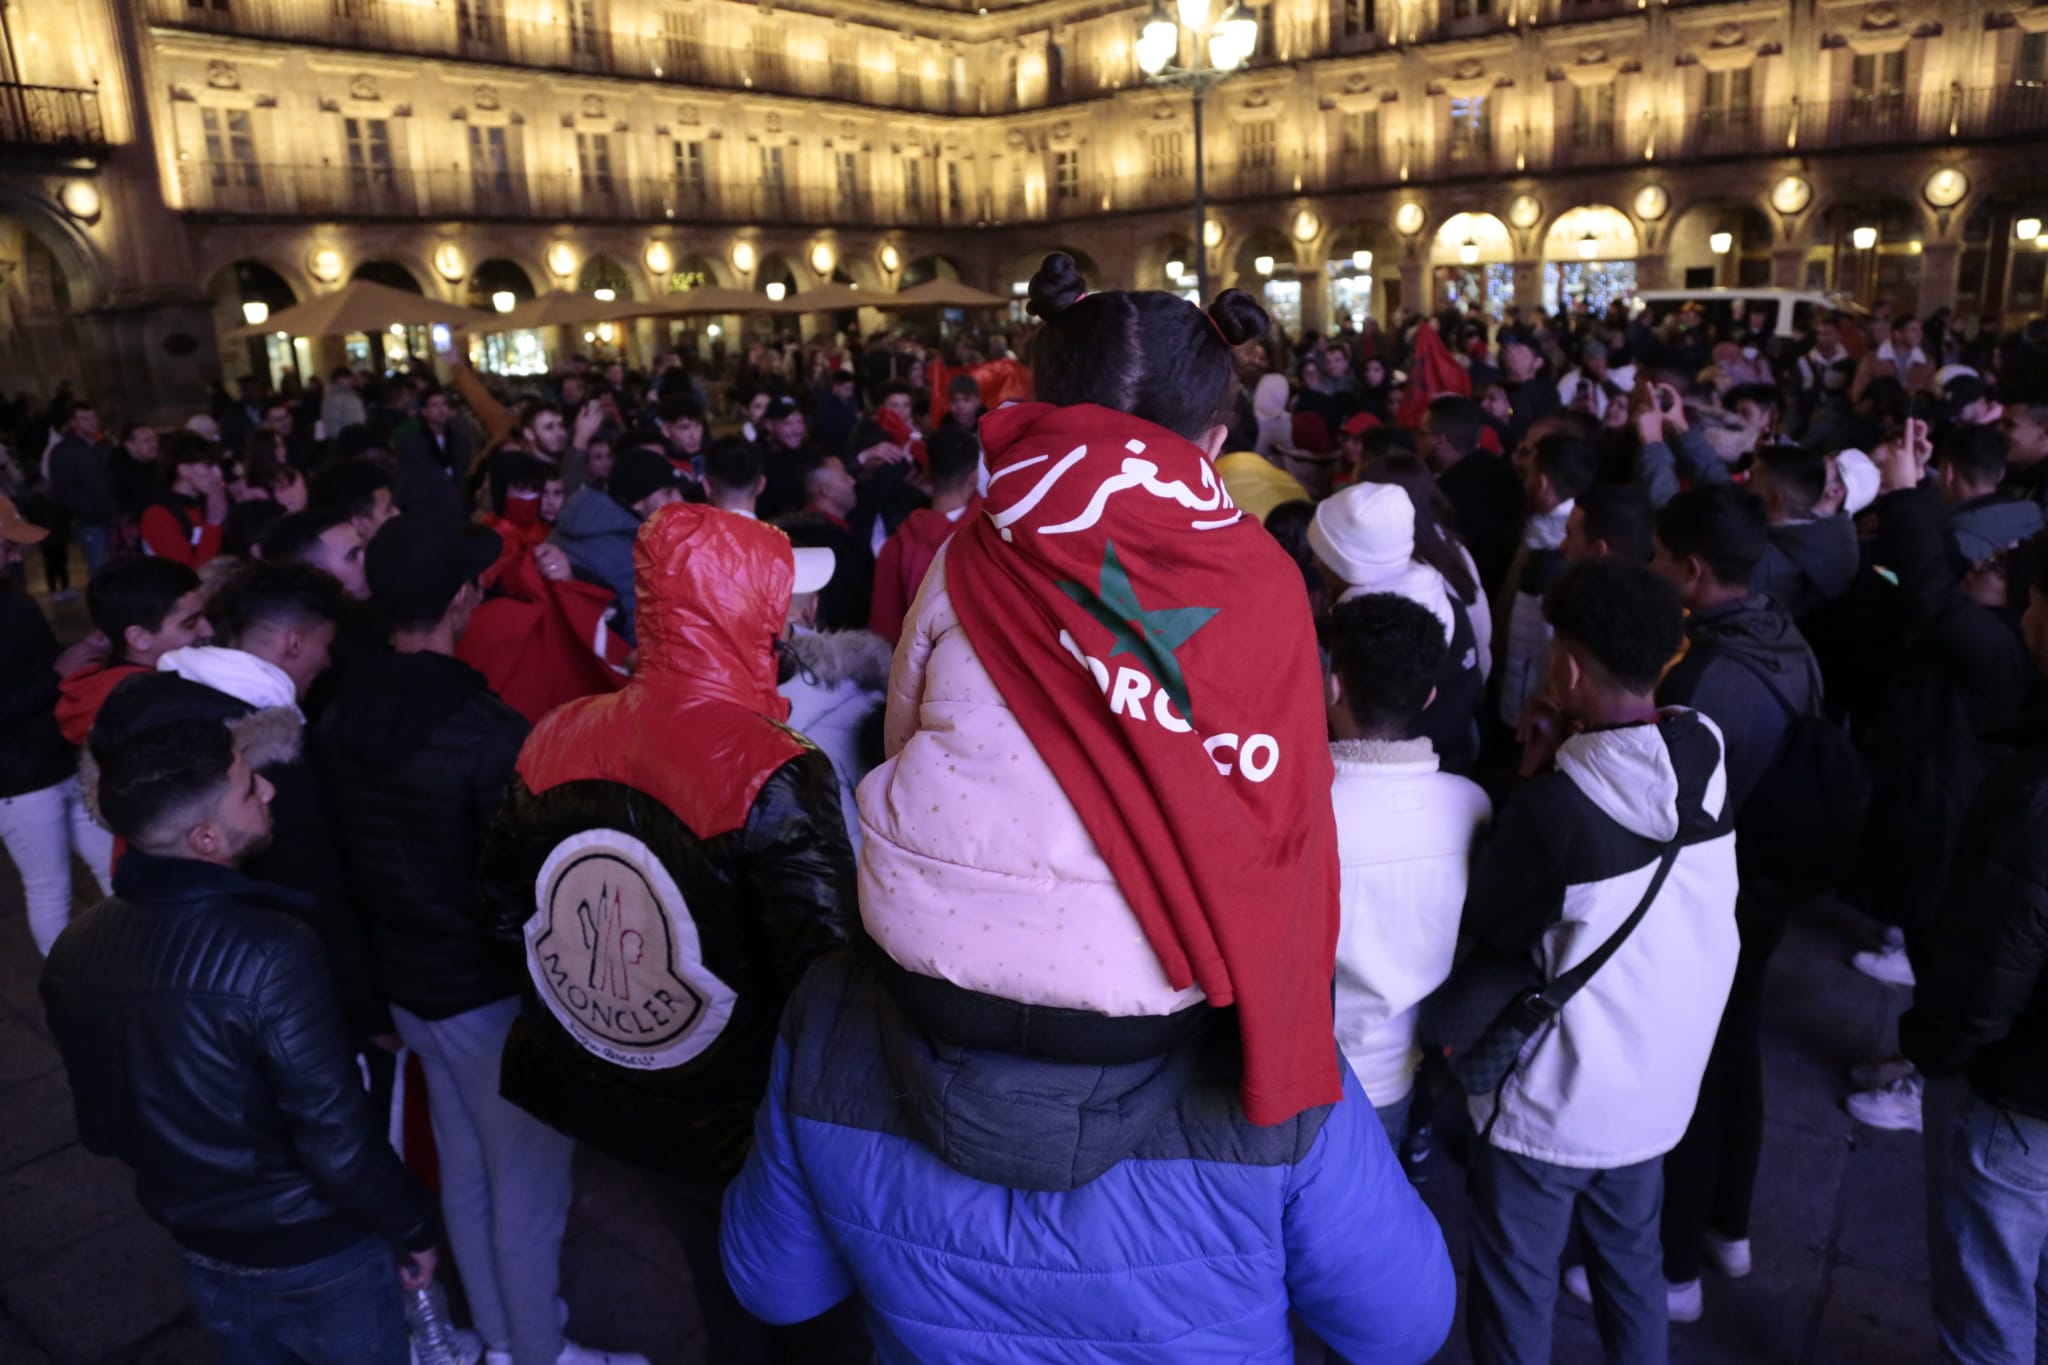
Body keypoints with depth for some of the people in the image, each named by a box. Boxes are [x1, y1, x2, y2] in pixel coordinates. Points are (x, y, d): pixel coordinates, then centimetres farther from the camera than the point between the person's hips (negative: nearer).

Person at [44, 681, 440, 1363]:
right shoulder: (270, 955, -32)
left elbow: (102, 1129, 4)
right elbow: (340, 1143, -26)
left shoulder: (72, 954, -10)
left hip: (202, 1253, 6)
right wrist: (414, 1228, -9)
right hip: (318, 1257, -6)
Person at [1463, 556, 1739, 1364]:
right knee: (1631, 1263, 25)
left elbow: (1487, 928, -13)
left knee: (1516, 1289, 13)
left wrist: (1530, 785, -6)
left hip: (1555, 1098, -6)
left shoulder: (1557, 804, -27)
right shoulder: (1707, 768, -7)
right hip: (1660, 1083, 6)